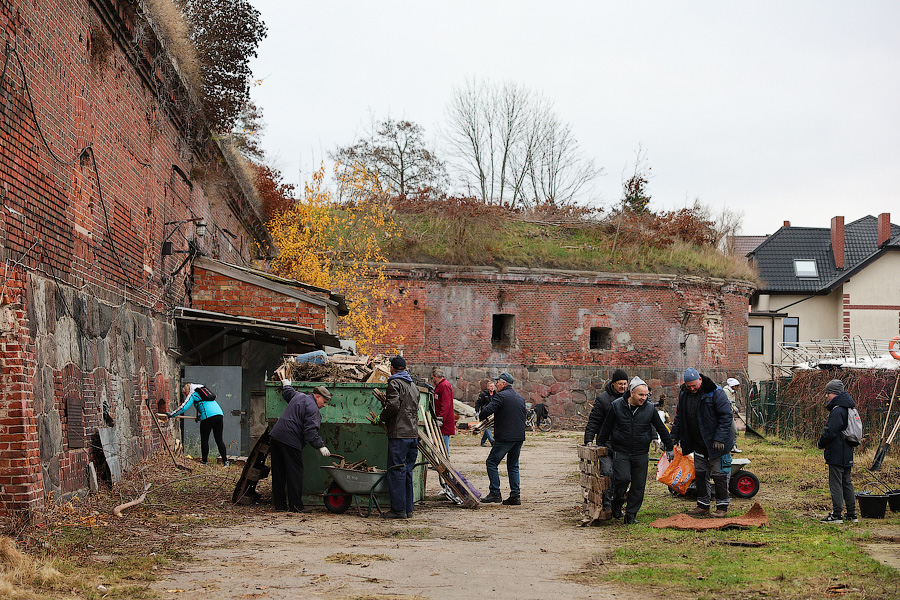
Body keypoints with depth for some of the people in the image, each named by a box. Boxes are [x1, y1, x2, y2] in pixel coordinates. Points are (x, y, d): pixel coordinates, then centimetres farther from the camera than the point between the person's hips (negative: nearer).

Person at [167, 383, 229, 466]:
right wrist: (200, 415, 51)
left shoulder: (192, 394, 7)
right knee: (219, 439, 9)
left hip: (208, 417, -7)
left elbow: (184, 407, -1)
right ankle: (225, 461, 4)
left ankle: (204, 461, 9)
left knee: (204, 440, 5)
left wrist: (171, 414, 7)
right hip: (219, 414, 7)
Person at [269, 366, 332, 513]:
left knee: (278, 473, 9)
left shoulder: (299, 396, 17)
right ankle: (295, 505, -5)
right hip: (290, 442, -9)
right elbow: (310, 431, -18)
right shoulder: (312, 408, -10)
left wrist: (285, 381, 58)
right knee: (295, 473, -4)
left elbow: (287, 393, 40)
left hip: (276, 437, 9)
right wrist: (321, 446, -17)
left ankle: (279, 505, 13)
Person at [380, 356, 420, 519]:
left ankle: (399, 509, -7)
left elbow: (393, 405, -19)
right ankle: (408, 509, 13)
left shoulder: (395, 383, -6)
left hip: (399, 434, -8)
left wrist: (382, 417, -2)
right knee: (407, 472, 11)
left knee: (396, 471, -5)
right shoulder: (413, 386, 19)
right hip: (413, 433, 8)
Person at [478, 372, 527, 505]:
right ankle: (515, 495, 8)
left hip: (505, 437, -8)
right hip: (519, 436, 8)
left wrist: (481, 417, 3)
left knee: (491, 463, 1)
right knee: (513, 465, 13)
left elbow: (488, 410, -19)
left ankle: (495, 493, -4)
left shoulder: (501, 396, -9)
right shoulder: (520, 398, 16)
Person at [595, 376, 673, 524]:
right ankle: (617, 502, 9)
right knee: (622, 478, -19)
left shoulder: (650, 408, 1)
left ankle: (631, 515, 11)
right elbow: (606, 427, 6)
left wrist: (669, 448, 13)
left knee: (639, 485, 0)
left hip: (641, 454, 2)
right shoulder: (617, 406, -4)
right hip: (621, 451, -2)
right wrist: (599, 445, 9)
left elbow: (661, 429, 11)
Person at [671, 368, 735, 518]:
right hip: (699, 443, 7)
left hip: (716, 443, -7)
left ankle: (722, 508, 4)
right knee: (700, 473, 11)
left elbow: (726, 415, -17)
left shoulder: (715, 393, -17)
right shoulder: (684, 394, 3)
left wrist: (720, 439, -21)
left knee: (719, 475, -3)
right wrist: (675, 436, 14)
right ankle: (702, 506, 20)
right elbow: (679, 415, 17)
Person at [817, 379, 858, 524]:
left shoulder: (837, 411, -18)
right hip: (847, 455, 10)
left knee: (835, 483, -5)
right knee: (847, 483, 15)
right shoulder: (847, 408, 14)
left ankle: (836, 515, -3)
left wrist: (821, 443, -3)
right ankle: (852, 515, 19)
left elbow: (830, 432, -22)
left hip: (837, 455, -10)